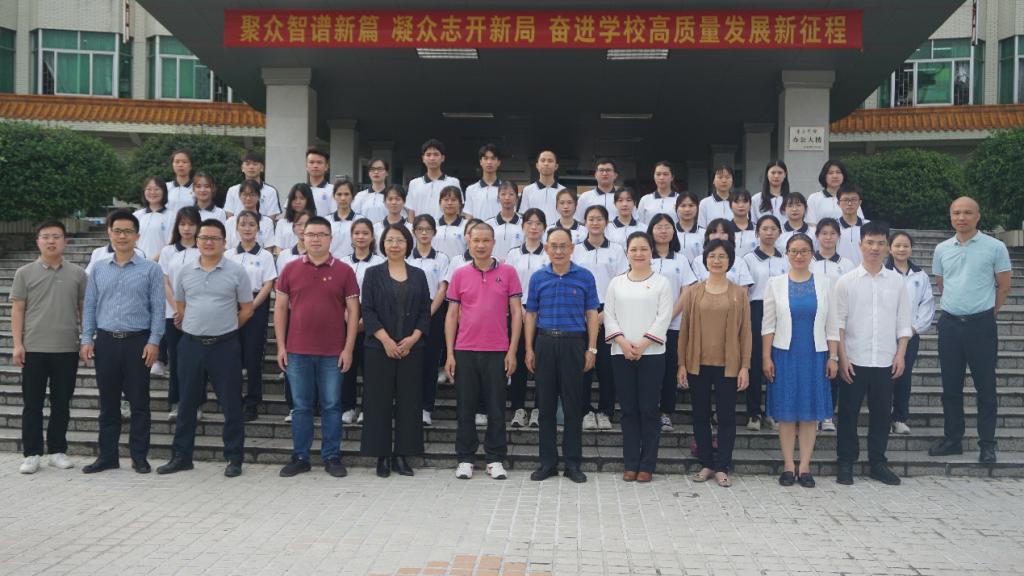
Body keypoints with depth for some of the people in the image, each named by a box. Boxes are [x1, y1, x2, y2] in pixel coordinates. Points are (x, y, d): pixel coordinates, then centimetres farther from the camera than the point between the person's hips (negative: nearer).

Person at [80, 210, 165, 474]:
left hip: (138, 341, -3)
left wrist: (154, 341, -9)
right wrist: (86, 339, 2)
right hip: (106, 341, 3)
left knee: (139, 402, 2)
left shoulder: (151, 269, 1)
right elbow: (89, 307, 11)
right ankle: (107, 455, 19)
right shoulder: (98, 271, 11)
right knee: (108, 402, 9)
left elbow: (158, 308, -2)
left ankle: (139, 456, 11)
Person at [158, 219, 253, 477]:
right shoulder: (186, 272, 7)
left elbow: (247, 310, 2)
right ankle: (181, 456, 22)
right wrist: (199, 327, 13)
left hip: (224, 346, -3)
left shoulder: (236, 271, -3)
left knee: (231, 404, 2)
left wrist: (224, 328, 5)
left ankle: (234, 458, 12)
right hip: (190, 344, 3)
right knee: (187, 403, 11)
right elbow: (180, 307, 18)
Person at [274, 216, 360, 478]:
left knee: (331, 406, 5)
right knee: (301, 407, 8)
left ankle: (332, 457, 15)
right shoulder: (290, 269, 6)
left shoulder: (344, 271, 1)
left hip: (333, 353, -1)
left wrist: (348, 349, -5)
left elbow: (353, 311, 1)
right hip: (297, 351, 1)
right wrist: (281, 346, 2)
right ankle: (300, 457, 18)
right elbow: (280, 308, 8)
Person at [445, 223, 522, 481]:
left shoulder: (507, 272, 2)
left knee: (496, 408, 5)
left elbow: (516, 313, 2)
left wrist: (512, 351, -5)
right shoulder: (459, 275, 5)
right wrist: (449, 354, 0)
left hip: (497, 351, -1)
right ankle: (465, 459, 16)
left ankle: (495, 460, 16)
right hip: (464, 351, 1)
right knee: (465, 408, 6)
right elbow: (451, 315, 6)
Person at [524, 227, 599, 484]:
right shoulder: (538, 278, 7)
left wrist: (592, 349, -4)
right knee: (546, 405, 6)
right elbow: (531, 315, 9)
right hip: (545, 343, 2)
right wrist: (529, 349, 3)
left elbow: (592, 314, 3)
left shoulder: (585, 277, 3)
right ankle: (548, 462, 15)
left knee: (573, 406, 2)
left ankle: (573, 463, 11)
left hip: (573, 343, -2)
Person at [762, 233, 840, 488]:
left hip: (815, 355, 1)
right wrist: (766, 357, -4)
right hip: (785, 354, -1)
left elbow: (832, 325, 6)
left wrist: (833, 357, 1)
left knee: (810, 412, 4)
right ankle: (788, 465, 11)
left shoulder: (824, 283, 6)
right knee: (786, 411, 3)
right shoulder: (775, 283, 3)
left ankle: (804, 467, 11)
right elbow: (768, 324, 2)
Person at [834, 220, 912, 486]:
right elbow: (838, 323, -3)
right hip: (854, 361, -2)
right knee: (849, 412, 4)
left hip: (885, 362, 2)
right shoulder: (846, 281, -1)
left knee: (881, 412, 9)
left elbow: (903, 322, 8)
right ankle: (846, 462, 15)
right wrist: (842, 358, -8)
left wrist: (900, 354, 0)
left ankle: (877, 462, 21)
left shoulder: (897, 282, 6)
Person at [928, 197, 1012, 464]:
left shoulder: (995, 247, -3)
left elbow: (1004, 286, 3)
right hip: (949, 323, 4)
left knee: (985, 387, 2)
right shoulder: (942, 249, 7)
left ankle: (987, 444, 11)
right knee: (951, 387, 10)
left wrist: (987, 312, 6)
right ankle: (952, 439, 20)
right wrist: (954, 308, 14)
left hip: (981, 324, -4)